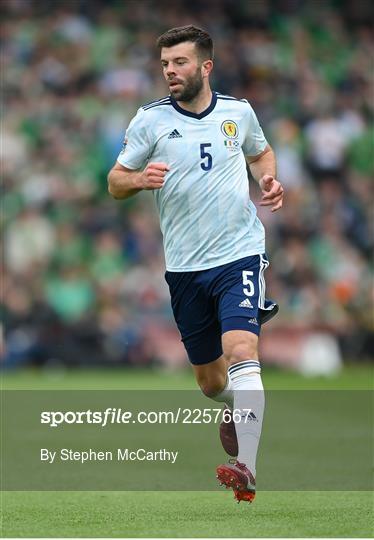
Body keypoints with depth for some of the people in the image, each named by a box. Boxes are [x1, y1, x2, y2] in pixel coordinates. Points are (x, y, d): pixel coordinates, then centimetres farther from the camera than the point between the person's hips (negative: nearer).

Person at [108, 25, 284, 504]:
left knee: (241, 352, -23)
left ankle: (246, 471, -31)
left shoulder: (238, 112, 4)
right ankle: (235, 409, 48)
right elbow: (115, 181, 3)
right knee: (209, 381, 10)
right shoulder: (151, 119, 0)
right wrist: (140, 178, -20)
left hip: (240, 253, -1)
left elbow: (260, 152, 25)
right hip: (185, 267, 1)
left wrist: (268, 180, 3)